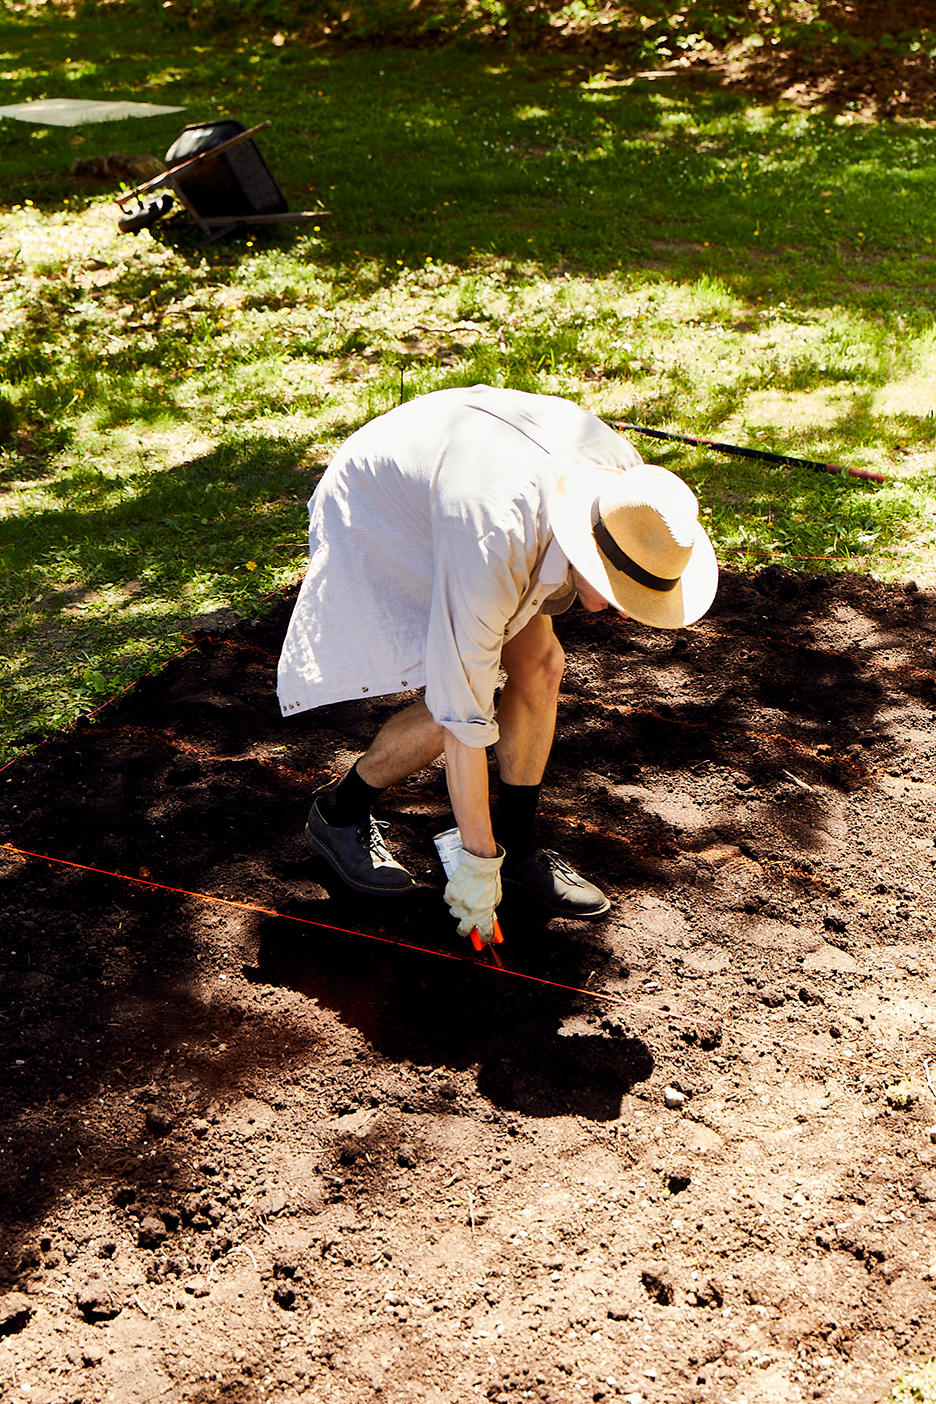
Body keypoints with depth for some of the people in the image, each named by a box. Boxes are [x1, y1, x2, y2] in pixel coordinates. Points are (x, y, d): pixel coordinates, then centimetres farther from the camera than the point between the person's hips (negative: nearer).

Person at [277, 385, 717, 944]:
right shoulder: (494, 543, -43)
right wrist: (478, 859, -29)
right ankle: (338, 812, 8)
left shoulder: (625, 473, -23)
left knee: (540, 663, -6)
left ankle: (520, 842, 9)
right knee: (449, 708, -18)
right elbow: (463, 713, -36)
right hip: (371, 521, -7)